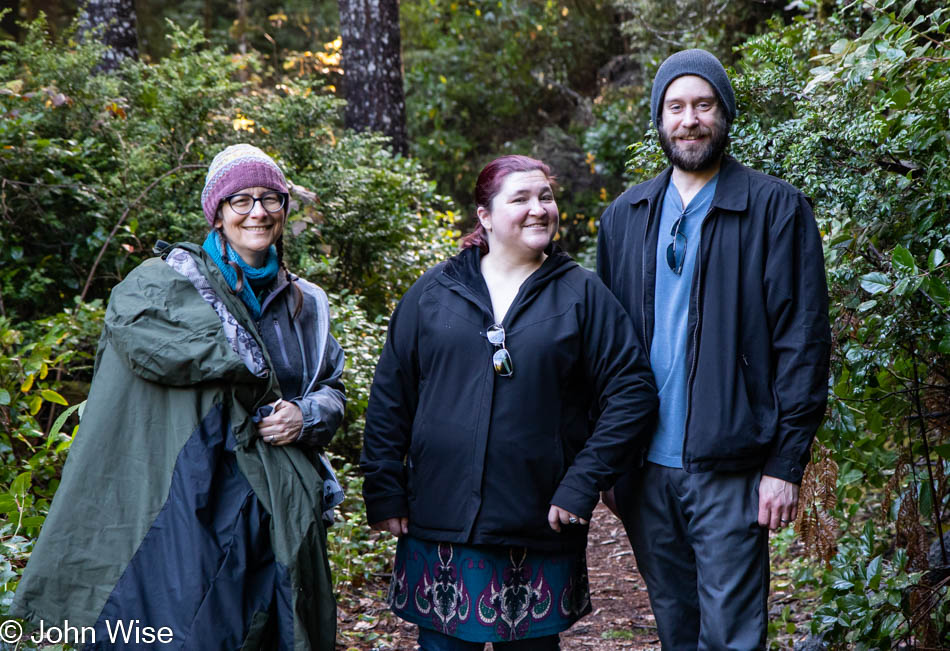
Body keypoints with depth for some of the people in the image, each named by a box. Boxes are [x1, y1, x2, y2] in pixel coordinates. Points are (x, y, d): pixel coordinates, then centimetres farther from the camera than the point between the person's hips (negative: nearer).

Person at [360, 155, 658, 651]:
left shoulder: (581, 294, 2)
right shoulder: (433, 292, 6)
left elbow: (632, 391, -2)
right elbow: (389, 395, 8)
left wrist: (583, 483, -9)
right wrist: (383, 492, 1)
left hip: (540, 527, 0)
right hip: (441, 523, 1)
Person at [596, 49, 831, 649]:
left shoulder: (777, 209, -3)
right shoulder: (625, 216, 11)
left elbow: (803, 340, -6)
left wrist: (786, 463, -12)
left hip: (729, 469, -4)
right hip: (645, 466, 5)